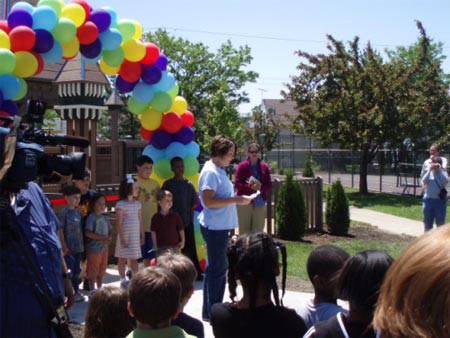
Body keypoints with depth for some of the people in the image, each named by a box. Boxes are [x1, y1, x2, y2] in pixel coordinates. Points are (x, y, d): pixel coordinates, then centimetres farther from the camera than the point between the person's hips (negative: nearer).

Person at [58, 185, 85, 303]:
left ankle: (76, 292, 25)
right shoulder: (64, 212, -11)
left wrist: (82, 245, 11)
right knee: (69, 271, -1)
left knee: (77, 271, 14)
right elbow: (60, 231, -12)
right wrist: (64, 247, -14)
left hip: (78, 247, 6)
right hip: (69, 248, -6)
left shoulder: (78, 212, 7)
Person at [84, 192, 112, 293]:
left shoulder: (105, 218, 9)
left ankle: (100, 289, 30)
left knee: (101, 270, 17)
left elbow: (109, 231, 15)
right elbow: (88, 233, -20)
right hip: (93, 248, -7)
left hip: (104, 248, 7)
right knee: (92, 271, -1)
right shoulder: (91, 217, -13)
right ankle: (92, 291, 5)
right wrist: (102, 238, -22)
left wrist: (109, 238, -8)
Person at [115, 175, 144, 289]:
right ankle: (123, 280, 13)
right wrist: (122, 237, -15)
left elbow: (140, 221, 11)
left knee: (134, 258, 8)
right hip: (125, 235, -5)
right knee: (123, 258, 5)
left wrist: (142, 235, 9)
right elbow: (119, 222, -11)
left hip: (135, 235, 5)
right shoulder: (120, 204, -9)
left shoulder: (138, 204, 8)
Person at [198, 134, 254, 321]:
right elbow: (208, 201, -23)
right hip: (214, 227, -10)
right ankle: (213, 312, 5)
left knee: (215, 268, 15)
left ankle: (209, 311, 25)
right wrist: (235, 200, -21)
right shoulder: (210, 172, -15)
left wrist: (237, 199, 13)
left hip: (220, 227, 10)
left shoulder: (219, 170, 15)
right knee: (218, 269, -4)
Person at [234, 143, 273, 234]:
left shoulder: (264, 167, 7)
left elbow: (269, 185, 6)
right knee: (244, 230, 0)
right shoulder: (242, 166, -2)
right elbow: (237, 184, -6)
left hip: (260, 202, 3)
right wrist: (250, 186, -21)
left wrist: (260, 187, -15)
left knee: (258, 229, 6)